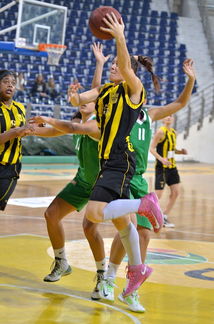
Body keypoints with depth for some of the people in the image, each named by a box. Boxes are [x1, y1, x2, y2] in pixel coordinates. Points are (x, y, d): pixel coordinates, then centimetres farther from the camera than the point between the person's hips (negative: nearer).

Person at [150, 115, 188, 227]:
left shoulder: (174, 132, 11)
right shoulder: (161, 131, -12)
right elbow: (152, 148, -15)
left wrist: (180, 151, 3)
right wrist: (161, 159, -29)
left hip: (172, 166, 8)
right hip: (161, 167, -8)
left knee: (175, 192, 4)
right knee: (158, 194, -7)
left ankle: (164, 217, 15)